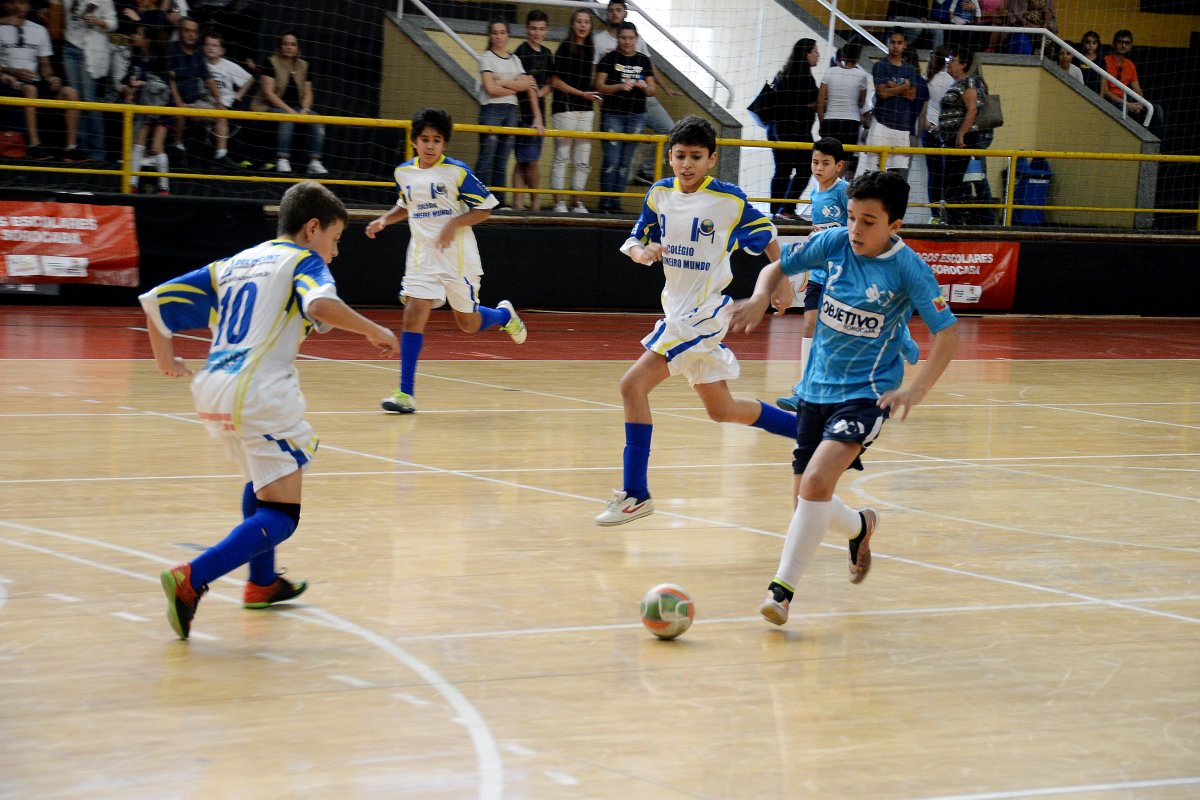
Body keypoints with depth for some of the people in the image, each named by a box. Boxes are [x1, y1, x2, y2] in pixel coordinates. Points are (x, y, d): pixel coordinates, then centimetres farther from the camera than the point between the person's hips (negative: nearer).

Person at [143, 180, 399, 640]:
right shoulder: (302, 261, 5)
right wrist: (374, 331, -6)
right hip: (260, 393, -8)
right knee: (281, 514, -5)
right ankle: (190, 581, -24)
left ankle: (262, 583, 38)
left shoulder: (232, 265, 23)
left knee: (265, 479, 34)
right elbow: (322, 305, -19)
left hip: (212, 393, 8)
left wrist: (166, 360, 31)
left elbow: (156, 300, 19)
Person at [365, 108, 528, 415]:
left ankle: (504, 315, 44)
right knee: (414, 316, -12)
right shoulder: (404, 172, 4)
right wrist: (384, 220, 5)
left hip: (457, 256, -3)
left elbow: (485, 208, -7)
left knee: (468, 323, 8)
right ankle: (406, 393, -12)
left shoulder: (457, 171, -11)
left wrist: (454, 223, -20)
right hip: (422, 255, 3)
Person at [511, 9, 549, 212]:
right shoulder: (523, 52, -9)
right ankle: (535, 201, 6)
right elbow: (530, 85, -15)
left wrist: (543, 91, -3)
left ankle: (518, 203, 8)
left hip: (538, 113, 7)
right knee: (531, 161, -6)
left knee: (524, 161, 7)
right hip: (525, 114, -7)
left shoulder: (546, 54, 14)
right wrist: (537, 117, -20)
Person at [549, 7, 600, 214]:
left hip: (585, 108, 6)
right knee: (562, 156, -3)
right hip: (565, 106, -6)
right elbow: (556, 81, -9)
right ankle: (559, 202, 1)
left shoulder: (589, 49, 12)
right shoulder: (565, 47, -6)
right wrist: (582, 94, -12)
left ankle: (578, 203, 13)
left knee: (583, 160, 7)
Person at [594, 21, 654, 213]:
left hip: (636, 116, 3)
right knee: (611, 160, -9)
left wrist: (644, 86, -10)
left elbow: (652, 91, 13)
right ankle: (605, 202, -2)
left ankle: (616, 202, 10)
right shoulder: (609, 59, 0)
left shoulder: (644, 60, 10)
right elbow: (598, 86, -5)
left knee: (625, 162, 5)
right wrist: (620, 86, -19)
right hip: (612, 115, -3)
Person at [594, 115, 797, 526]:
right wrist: (641, 252, -12)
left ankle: (635, 493, -8)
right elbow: (635, 241, 10)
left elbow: (766, 236, 0)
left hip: (704, 312, -7)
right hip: (677, 308, 7)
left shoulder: (729, 199, -13)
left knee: (633, 385, -15)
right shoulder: (659, 193, 3)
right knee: (721, 409, 18)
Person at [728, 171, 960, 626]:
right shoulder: (834, 243, -4)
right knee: (807, 499, 10)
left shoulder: (908, 269, -16)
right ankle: (860, 527, 43)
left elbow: (946, 333, -14)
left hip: (867, 392, -6)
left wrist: (917, 389, -28)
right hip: (818, 388, 6)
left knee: (817, 480, -25)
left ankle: (783, 587, -17)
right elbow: (778, 267, 9)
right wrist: (760, 298, -13)